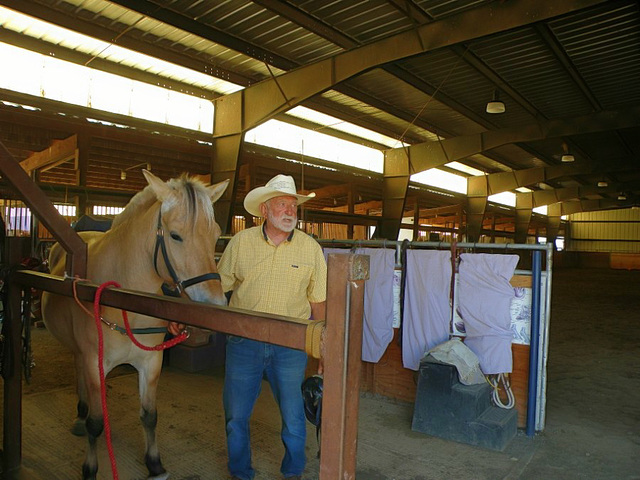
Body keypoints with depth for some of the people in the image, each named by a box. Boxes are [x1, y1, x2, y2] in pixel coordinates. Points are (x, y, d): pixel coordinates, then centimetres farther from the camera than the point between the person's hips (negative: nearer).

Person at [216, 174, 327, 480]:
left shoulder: (310, 248, -2)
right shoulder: (240, 242, -2)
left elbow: (318, 301, 3)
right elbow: (218, 286, 4)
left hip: (290, 345, 0)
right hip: (243, 342, 1)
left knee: (293, 416, 11)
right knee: (236, 415, 13)